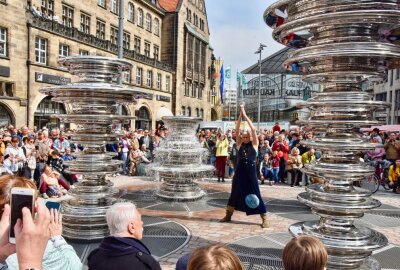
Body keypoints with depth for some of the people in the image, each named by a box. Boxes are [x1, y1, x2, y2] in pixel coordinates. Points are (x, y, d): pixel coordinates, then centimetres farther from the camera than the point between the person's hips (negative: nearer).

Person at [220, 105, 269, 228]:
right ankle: (228, 215, 27)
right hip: (239, 172, 3)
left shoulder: (254, 144, 2)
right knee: (235, 193, 13)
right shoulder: (240, 144, 8)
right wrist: (240, 115, -6)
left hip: (251, 172, -3)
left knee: (255, 194, -1)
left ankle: (264, 219, 7)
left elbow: (253, 129, -8)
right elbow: (237, 130, -1)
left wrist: (245, 115, -6)